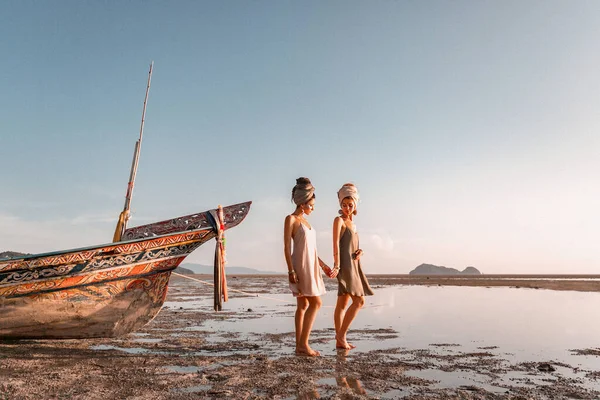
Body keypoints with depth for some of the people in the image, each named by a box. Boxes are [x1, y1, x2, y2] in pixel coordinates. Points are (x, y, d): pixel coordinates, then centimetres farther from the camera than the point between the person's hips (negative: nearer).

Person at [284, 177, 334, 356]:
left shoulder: (304, 220, 17)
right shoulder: (291, 219, -8)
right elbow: (287, 247, -13)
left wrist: (322, 265, 19)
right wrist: (291, 271, -19)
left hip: (310, 266, 8)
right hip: (300, 266, -8)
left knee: (303, 305, 8)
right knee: (316, 302, -10)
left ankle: (299, 346, 13)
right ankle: (303, 344, -4)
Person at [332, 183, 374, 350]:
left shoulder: (351, 223, 19)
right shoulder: (339, 220, -5)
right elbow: (336, 243, -14)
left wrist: (359, 251, -1)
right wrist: (337, 264, -22)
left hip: (353, 265, 8)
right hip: (345, 264, -8)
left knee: (343, 303, 9)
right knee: (359, 300, -13)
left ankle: (340, 340, 14)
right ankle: (341, 334, -5)